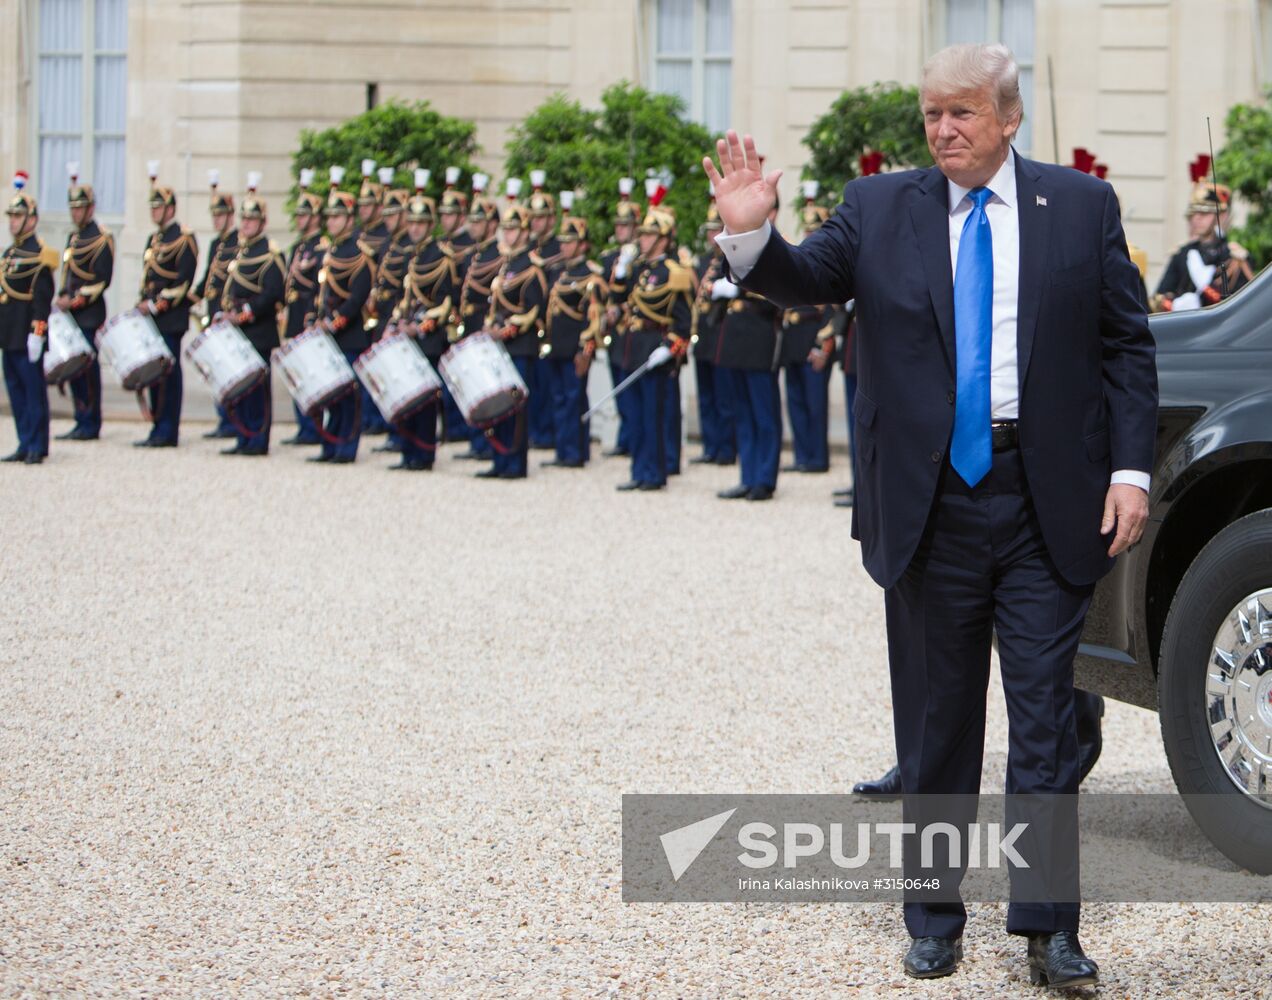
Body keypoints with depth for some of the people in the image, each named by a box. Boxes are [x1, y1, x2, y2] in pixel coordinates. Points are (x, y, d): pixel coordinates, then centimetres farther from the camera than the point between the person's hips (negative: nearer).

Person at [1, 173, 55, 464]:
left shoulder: (38, 254, -11)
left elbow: (43, 297, -16)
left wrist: (37, 333, -20)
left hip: (26, 335, -9)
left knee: (34, 390, -4)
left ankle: (37, 447, 0)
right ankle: (26, 445, 15)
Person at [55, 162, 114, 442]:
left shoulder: (101, 238, -8)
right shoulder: (74, 237, 17)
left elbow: (102, 280, -14)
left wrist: (75, 301, -17)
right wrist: (62, 298, 7)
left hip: (89, 315, -8)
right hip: (71, 314, 8)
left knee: (87, 367, -7)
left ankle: (90, 426, -3)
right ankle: (82, 423, 13)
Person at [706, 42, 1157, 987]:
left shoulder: (1081, 205, 4)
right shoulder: (880, 208, 6)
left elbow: (1127, 343, 4)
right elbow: (808, 280, -5)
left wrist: (1130, 469, -4)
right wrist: (751, 236, -27)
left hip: (1048, 500, -1)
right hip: (930, 502, 1)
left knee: (1046, 716, -1)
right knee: (936, 722, 10)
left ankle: (1048, 927, 6)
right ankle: (934, 922, 21)